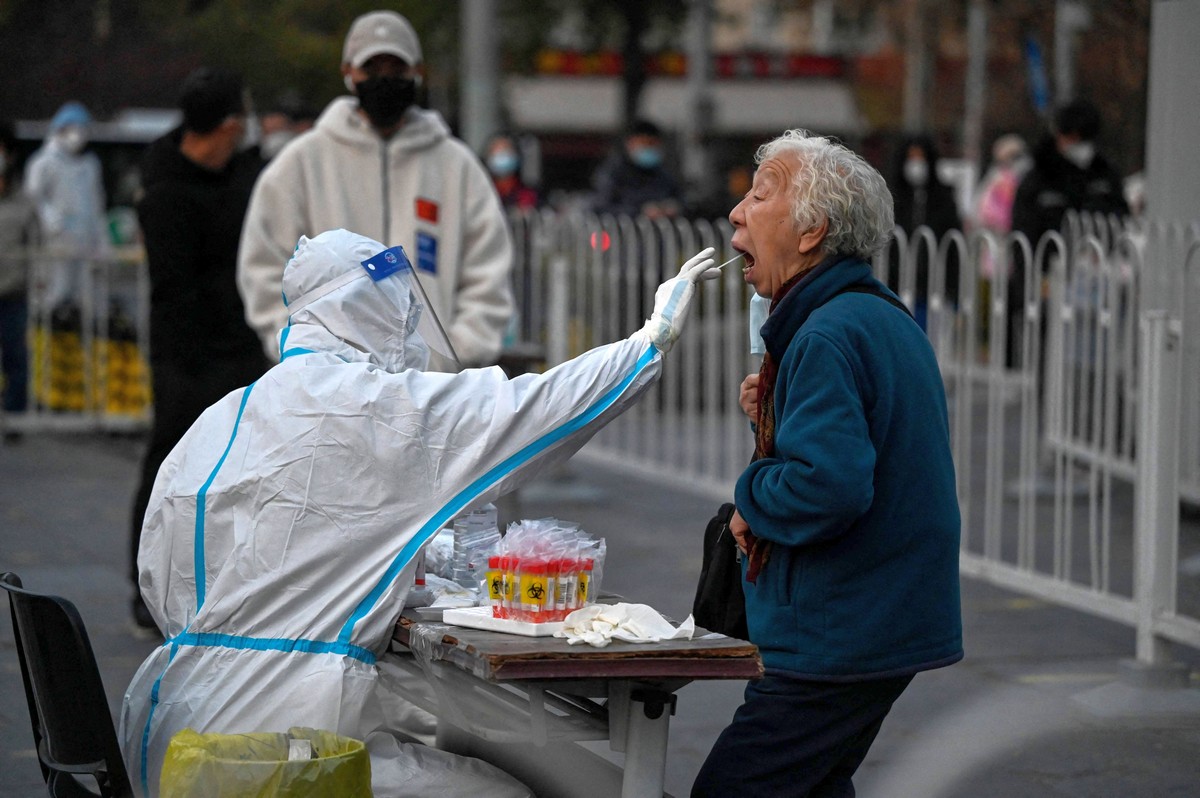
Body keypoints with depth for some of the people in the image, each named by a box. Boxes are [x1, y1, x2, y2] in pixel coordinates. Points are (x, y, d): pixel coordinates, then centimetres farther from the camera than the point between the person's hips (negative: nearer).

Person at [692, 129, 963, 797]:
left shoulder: (827, 338, -20)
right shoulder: (891, 322, 14)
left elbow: (829, 487, -31)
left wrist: (752, 499, -12)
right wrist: (773, 417, 7)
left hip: (838, 639, -11)